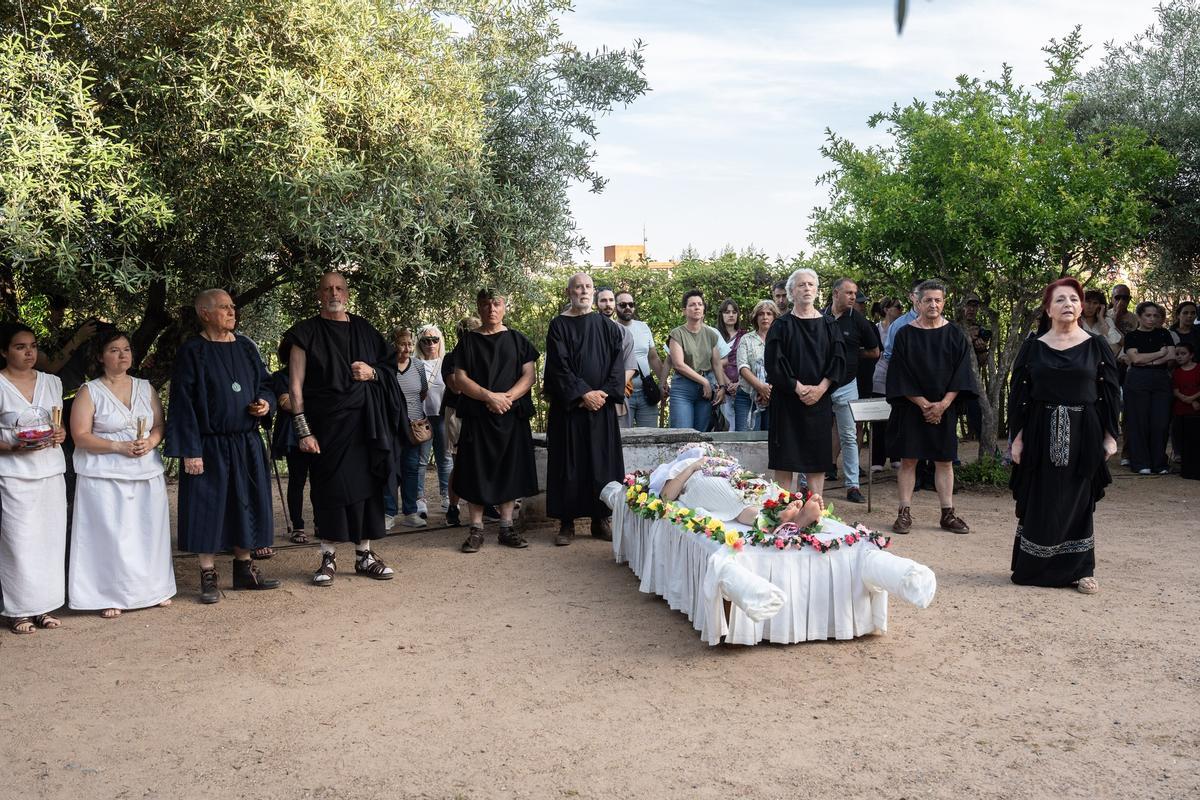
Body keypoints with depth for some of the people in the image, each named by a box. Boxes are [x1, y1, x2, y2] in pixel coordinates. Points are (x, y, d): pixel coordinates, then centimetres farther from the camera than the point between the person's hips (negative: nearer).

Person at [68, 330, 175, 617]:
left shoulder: (145, 388, 12)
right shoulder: (89, 392, 0)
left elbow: (160, 424, 12)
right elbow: (80, 436, -6)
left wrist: (151, 442, -10)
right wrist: (119, 446, -17)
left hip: (147, 473, 4)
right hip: (105, 476, -3)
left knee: (148, 532, 5)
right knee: (111, 534, -4)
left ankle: (153, 588, 16)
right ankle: (111, 596, 4)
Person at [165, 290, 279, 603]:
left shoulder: (245, 347, 9)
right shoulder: (192, 352, -8)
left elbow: (265, 382, 19)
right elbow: (183, 403, -11)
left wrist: (265, 401, -5)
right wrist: (190, 451, -16)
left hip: (246, 444, 5)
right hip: (209, 445, -5)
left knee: (246, 505, 11)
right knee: (208, 507, 2)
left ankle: (244, 568, 24)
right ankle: (208, 577, 12)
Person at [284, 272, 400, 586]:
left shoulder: (364, 330, 11)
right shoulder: (307, 333, 2)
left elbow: (389, 369, 18)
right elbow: (296, 385, -2)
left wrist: (372, 373, -6)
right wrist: (303, 430, -10)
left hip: (364, 423, 3)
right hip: (326, 424, -3)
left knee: (366, 484, 2)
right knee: (329, 488, -2)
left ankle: (364, 554, 13)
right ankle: (328, 558, 9)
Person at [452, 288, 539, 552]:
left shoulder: (517, 339, 8)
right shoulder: (467, 341, 5)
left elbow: (529, 376, 1)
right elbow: (460, 379, -2)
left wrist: (506, 397, -15)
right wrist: (488, 396, -17)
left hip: (512, 416, 1)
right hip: (476, 417, -1)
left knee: (509, 469, 3)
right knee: (477, 471, 0)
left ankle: (506, 527, 12)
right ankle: (476, 529, 6)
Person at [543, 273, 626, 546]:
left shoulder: (606, 326, 9)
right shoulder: (559, 325, 0)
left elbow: (618, 362, 2)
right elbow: (559, 366, -8)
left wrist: (605, 392, -11)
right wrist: (583, 393, -16)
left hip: (601, 405, 3)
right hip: (569, 406, -3)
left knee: (602, 460, 4)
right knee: (569, 462, -1)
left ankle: (601, 519, 12)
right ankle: (566, 522, 6)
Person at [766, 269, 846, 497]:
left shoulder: (829, 325, 9)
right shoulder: (781, 326, 2)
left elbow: (838, 359, 2)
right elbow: (774, 362, -8)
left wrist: (821, 388, -11)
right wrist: (798, 387, -15)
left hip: (820, 399, 3)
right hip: (787, 399, -2)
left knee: (818, 460, 4)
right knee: (785, 460, -2)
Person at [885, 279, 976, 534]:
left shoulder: (955, 336, 3)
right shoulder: (905, 334, -3)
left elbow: (961, 372, -1)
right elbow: (901, 375, -6)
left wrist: (943, 404, -12)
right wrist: (923, 403, -13)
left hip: (944, 408, 2)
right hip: (911, 407, -2)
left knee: (944, 461, 6)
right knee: (908, 460, 0)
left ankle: (948, 514, 12)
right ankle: (905, 513, 6)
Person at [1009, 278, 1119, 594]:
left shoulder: (1096, 346, 3)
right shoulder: (1033, 347, 4)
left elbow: (1110, 393, 4)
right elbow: (1018, 394, 4)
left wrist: (1110, 435, -2)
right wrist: (1017, 437, -2)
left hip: (1082, 436, 0)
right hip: (1041, 435, 0)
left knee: (1078, 502, 7)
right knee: (1040, 502, 4)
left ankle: (1079, 569, 17)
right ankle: (1034, 568, 16)